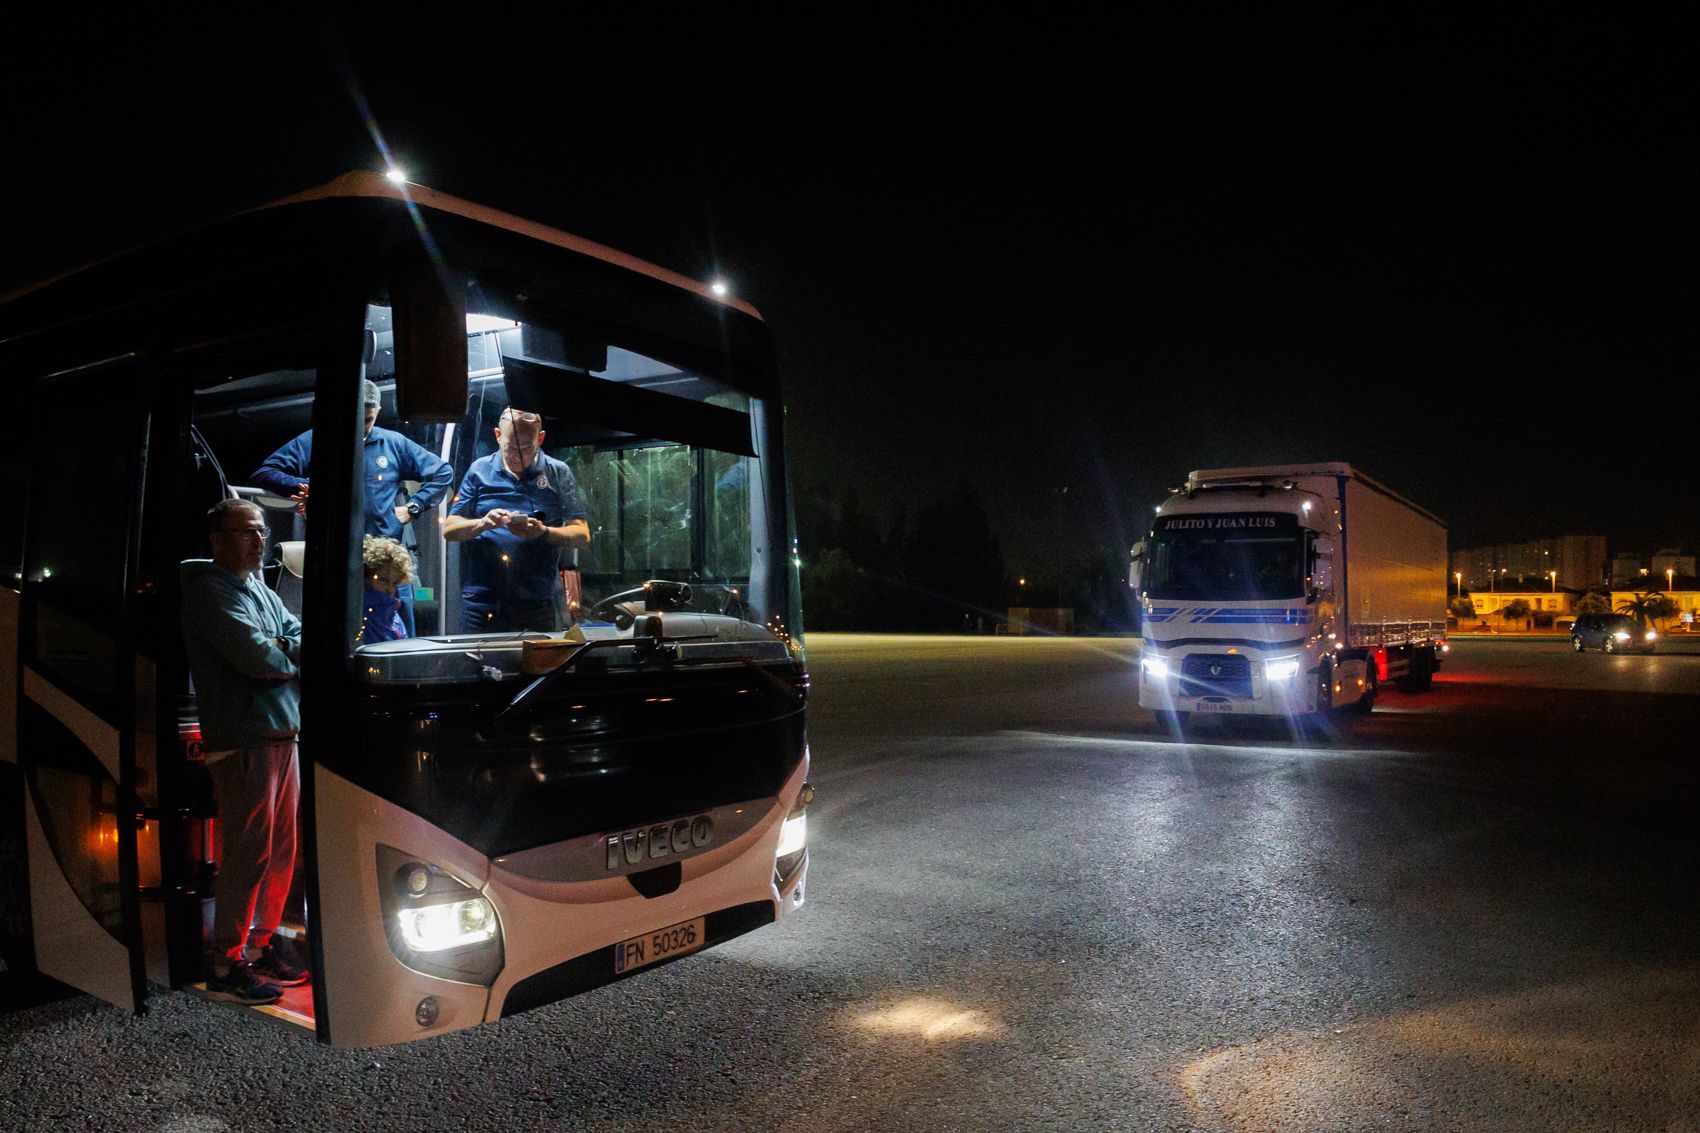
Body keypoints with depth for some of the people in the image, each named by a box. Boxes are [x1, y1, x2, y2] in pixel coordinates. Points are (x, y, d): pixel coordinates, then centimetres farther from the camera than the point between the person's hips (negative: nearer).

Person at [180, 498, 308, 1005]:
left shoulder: (260, 588, 19)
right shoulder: (210, 588, -9)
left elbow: (299, 634, 11)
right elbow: (255, 657, -19)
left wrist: (280, 649, -10)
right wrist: (295, 655, -1)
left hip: (283, 736, 9)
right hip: (244, 741, -9)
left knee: (282, 850, 13)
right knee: (248, 855, -4)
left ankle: (259, 945, 25)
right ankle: (227, 966, 6)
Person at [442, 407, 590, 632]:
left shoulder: (558, 473, 5)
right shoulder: (480, 470, 7)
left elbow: (582, 535, 1)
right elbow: (449, 529, 5)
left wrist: (544, 532, -16)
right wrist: (483, 524, -14)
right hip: (481, 598, 1)